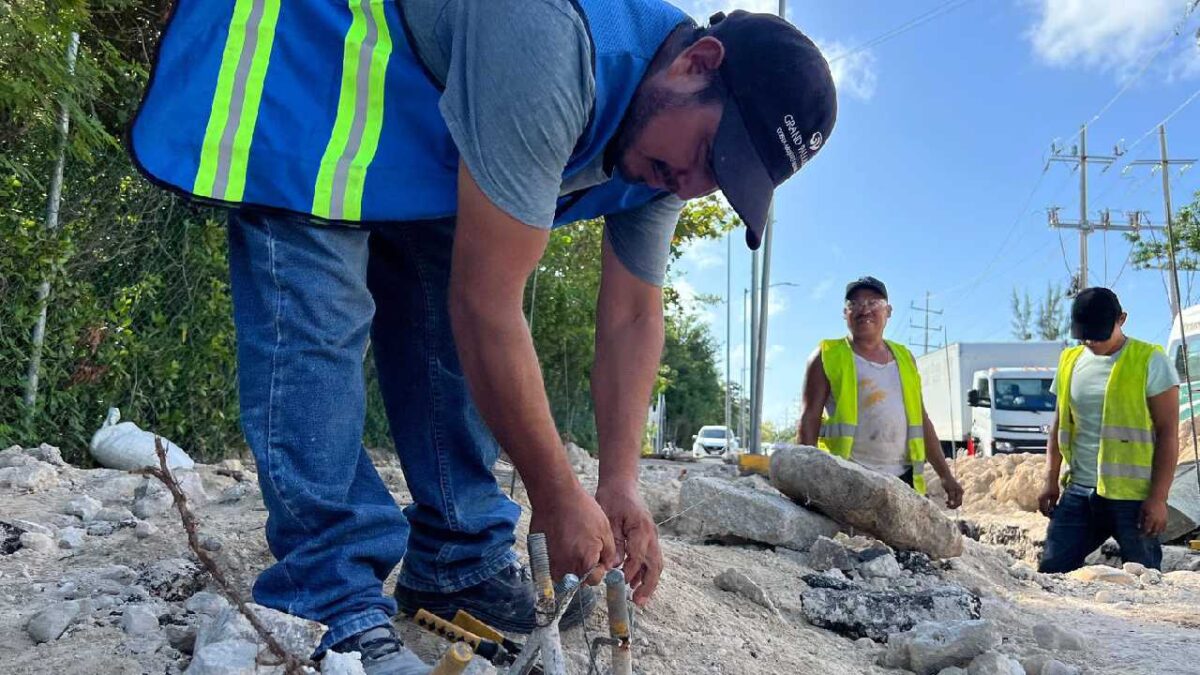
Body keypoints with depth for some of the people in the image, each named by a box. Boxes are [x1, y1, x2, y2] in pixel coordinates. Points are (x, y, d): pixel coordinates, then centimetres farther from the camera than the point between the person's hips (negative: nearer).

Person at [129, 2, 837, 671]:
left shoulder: (669, 138, -10)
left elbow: (634, 317, -5)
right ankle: (334, 600, -14)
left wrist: (620, 485, -11)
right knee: (315, 322, -21)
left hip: (422, 144, 7)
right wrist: (560, 497, -27)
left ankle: (461, 565, 7)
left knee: (450, 334, -2)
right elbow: (487, 307, -37)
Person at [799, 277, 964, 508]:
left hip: (903, 477, 5)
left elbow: (921, 421, 21)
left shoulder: (904, 358, 17)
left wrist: (946, 475, 16)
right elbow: (809, 421, -3)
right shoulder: (828, 357, 3)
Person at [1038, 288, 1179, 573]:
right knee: (1051, 569, 0)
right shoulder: (1070, 362, 11)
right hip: (1078, 494, 4)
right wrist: (1051, 481, 11)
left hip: (1132, 498, -4)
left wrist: (1158, 498, -11)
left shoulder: (1150, 361, -3)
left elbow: (1167, 434, -5)